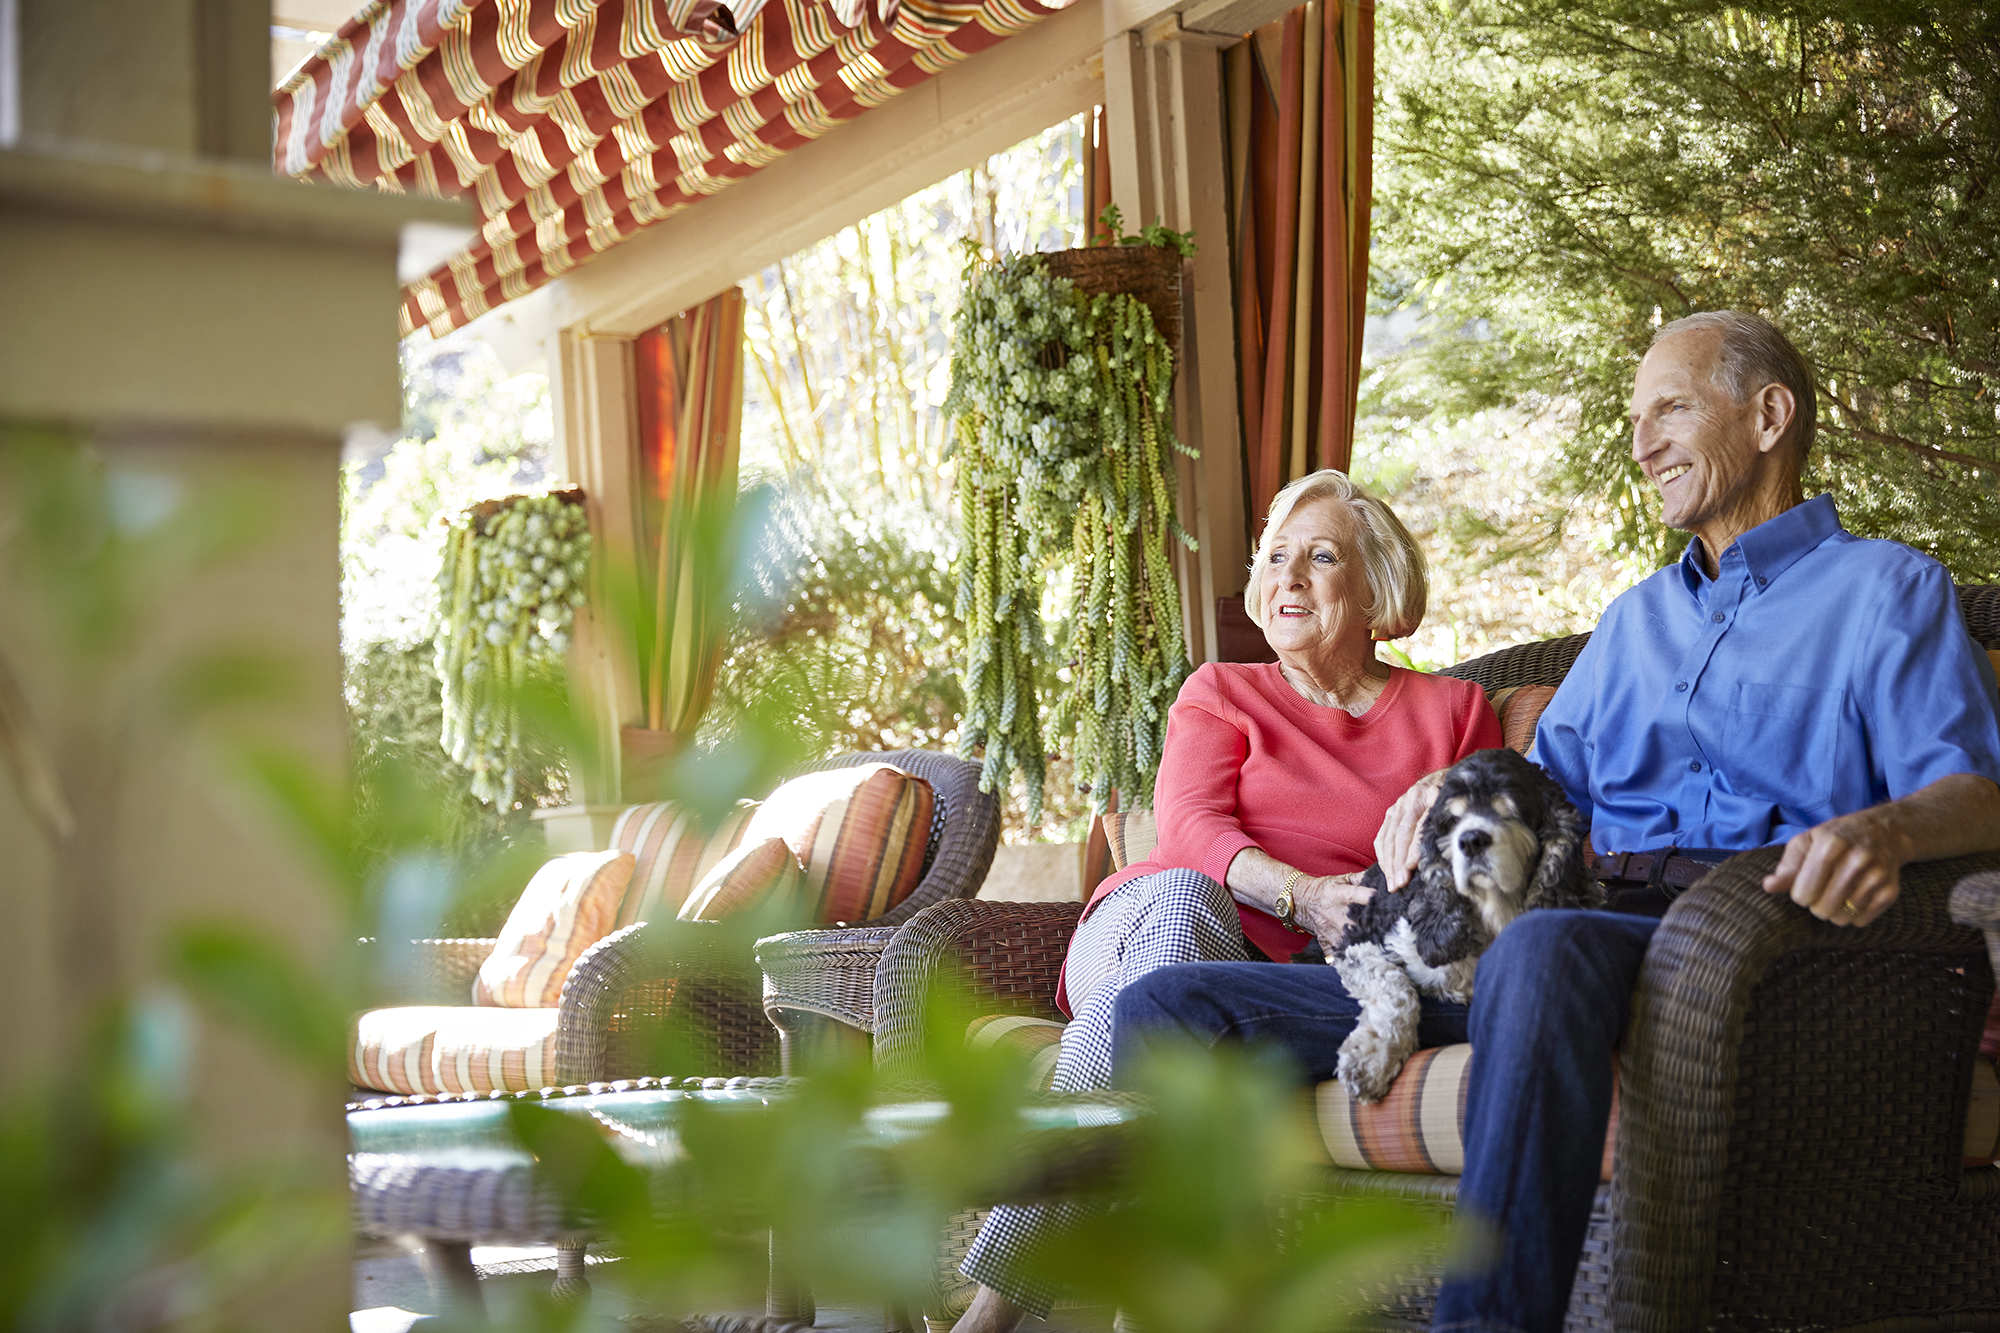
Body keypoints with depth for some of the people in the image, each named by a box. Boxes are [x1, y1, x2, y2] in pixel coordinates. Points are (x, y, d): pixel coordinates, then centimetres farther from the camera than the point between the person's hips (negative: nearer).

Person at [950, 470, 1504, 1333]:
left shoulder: (1453, 711, 20)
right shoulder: (1222, 692, 20)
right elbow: (1189, 826, 1)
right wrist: (1300, 894, -20)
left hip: (1295, 971, 0)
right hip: (1144, 922, 1)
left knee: (1149, 998, -37)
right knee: (1179, 899, -39)